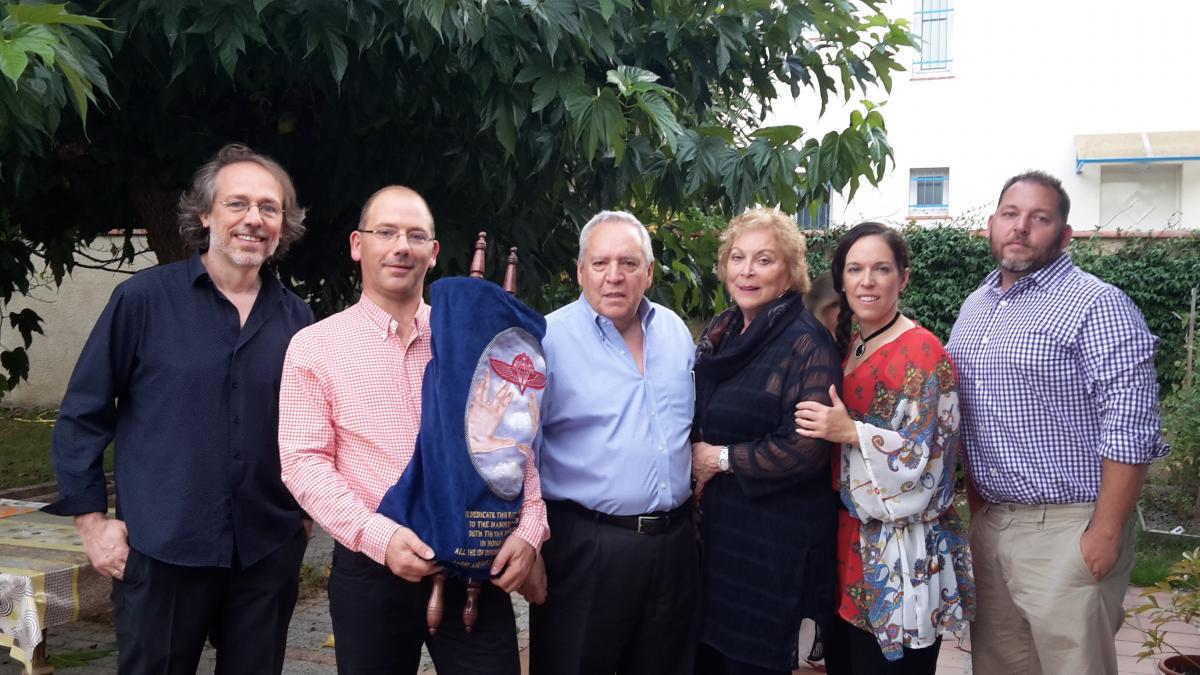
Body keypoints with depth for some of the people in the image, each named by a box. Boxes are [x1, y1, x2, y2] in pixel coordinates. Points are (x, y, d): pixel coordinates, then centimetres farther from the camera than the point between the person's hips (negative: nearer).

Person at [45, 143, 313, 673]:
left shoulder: (295, 318, 5)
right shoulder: (144, 299, -5)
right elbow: (82, 415, -2)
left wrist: (309, 512, 7)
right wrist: (91, 519, -5)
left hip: (267, 554, 3)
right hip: (162, 553, -3)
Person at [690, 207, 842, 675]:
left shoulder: (806, 343, -14)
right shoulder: (721, 332, 8)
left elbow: (809, 446, -21)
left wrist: (723, 459, -13)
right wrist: (695, 464, 0)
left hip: (776, 536, -7)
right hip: (715, 522, 7)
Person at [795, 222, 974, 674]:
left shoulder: (921, 353, -12)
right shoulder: (846, 345, 12)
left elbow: (930, 455, -19)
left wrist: (851, 432, -25)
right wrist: (825, 427, 4)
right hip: (846, 544, 7)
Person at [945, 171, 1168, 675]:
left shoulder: (1097, 306, -11)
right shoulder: (974, 307, 12)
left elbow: (1130, 429, -16)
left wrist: (1105, 535, -19)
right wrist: (976, 506, 14)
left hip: (1067, 529, -7)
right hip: (988, 525, 7)